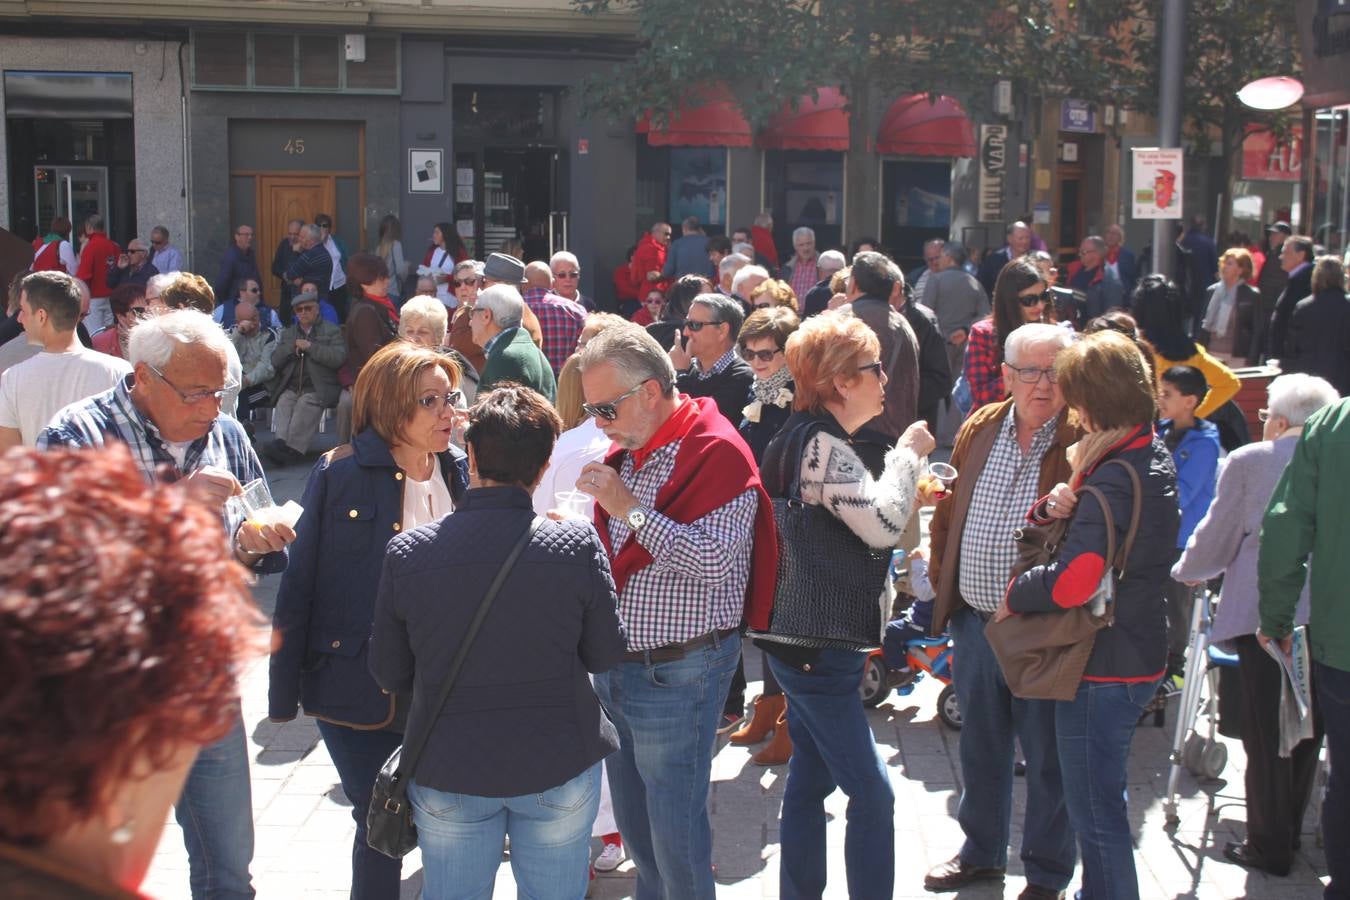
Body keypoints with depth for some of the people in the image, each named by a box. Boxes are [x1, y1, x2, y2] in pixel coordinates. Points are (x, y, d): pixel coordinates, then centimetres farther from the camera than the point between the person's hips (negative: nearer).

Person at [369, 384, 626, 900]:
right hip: (559, 769, 0)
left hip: (447, 775, 1)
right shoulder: (577, 544, -16)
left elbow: (389, 674, -3)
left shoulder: (406, 552, -13)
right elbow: (605, 656, -6)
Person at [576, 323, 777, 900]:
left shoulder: (716, 453, -16)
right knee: (632, 819, 19)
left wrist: (629, 508, -25)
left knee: (674, 827, 2)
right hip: (615, 663, 8)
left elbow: (713, 560, -26)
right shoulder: (625, 451, 11)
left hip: (677, 673, -8)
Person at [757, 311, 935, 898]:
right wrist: (907, 453, -14)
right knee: (872, 795, -6)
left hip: (807, 643, 11)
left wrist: (908, 492, 8)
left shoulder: (807, 435, 12)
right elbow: (882, 525, -27)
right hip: (817, 648, -11)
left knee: (811, 778, 17)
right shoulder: (820, 444, -19)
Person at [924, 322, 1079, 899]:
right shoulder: (979, 429, 5)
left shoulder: (1083, 441, -12)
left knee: (1047, 758, 9)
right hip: (975, 621, 5)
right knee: (979, 745, 20)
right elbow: (947, 514, 13)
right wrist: (942, 587, 12)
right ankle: (981, 851, 40)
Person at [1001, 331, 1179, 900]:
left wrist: (1016, 595, -16)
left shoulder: (1115, 479, -25)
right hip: (1139, 655, 10)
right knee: (1100, 803, 24)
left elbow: (1071, 583, -33)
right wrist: (1054, 508, -12)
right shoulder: (1154, 457, 6)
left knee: (1094, 814, 3)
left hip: (1102, 670, -10)